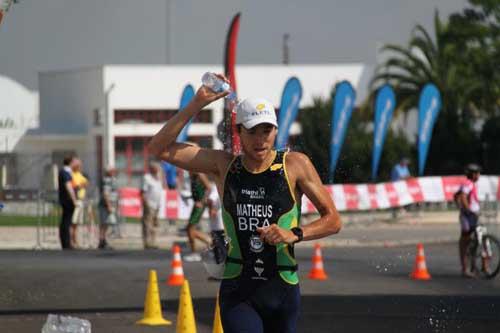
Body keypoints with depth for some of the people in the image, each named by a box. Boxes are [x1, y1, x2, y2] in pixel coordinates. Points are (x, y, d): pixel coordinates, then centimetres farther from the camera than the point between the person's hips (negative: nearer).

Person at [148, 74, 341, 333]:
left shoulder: (295, 165, -1)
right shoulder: (223, 165, 3)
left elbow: (333, 220, 1)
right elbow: (159, 148, -1)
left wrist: (294, 234, -17)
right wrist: (196, 104, -9)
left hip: (283, 291, 1)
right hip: (237, 293, -1)